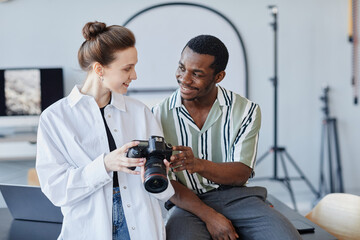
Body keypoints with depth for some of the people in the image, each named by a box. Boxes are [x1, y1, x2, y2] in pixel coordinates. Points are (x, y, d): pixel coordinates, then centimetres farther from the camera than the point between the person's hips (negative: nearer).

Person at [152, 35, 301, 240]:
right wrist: (209, 215, -16)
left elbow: (242, 173, -5)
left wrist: (197, 164, -25)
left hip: (237, 197, 2)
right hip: (189, 203, -1)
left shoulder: (246, 110, 1)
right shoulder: (160, 114, 0)